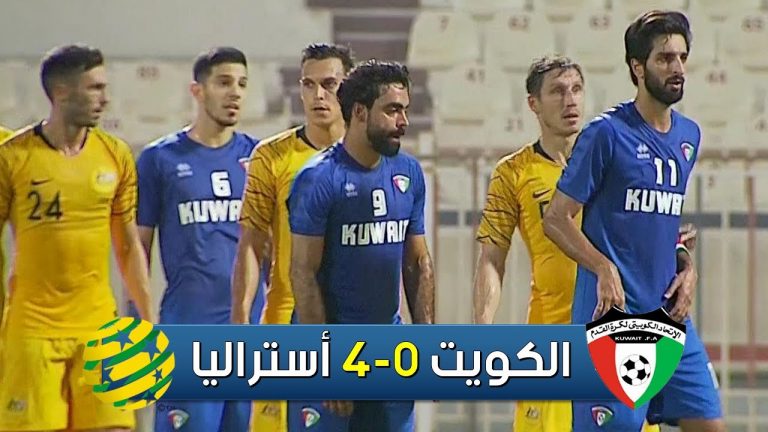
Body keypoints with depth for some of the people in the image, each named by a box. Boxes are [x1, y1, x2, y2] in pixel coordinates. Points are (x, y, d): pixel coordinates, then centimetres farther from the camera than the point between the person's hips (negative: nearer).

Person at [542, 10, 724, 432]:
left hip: (669, 313, 7)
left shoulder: (689, 136, 13)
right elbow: (555, 219, -8)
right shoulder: (607, 133, -8)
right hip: (612, 313, -7)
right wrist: (604, 269, -21)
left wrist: (688, 269, 8)